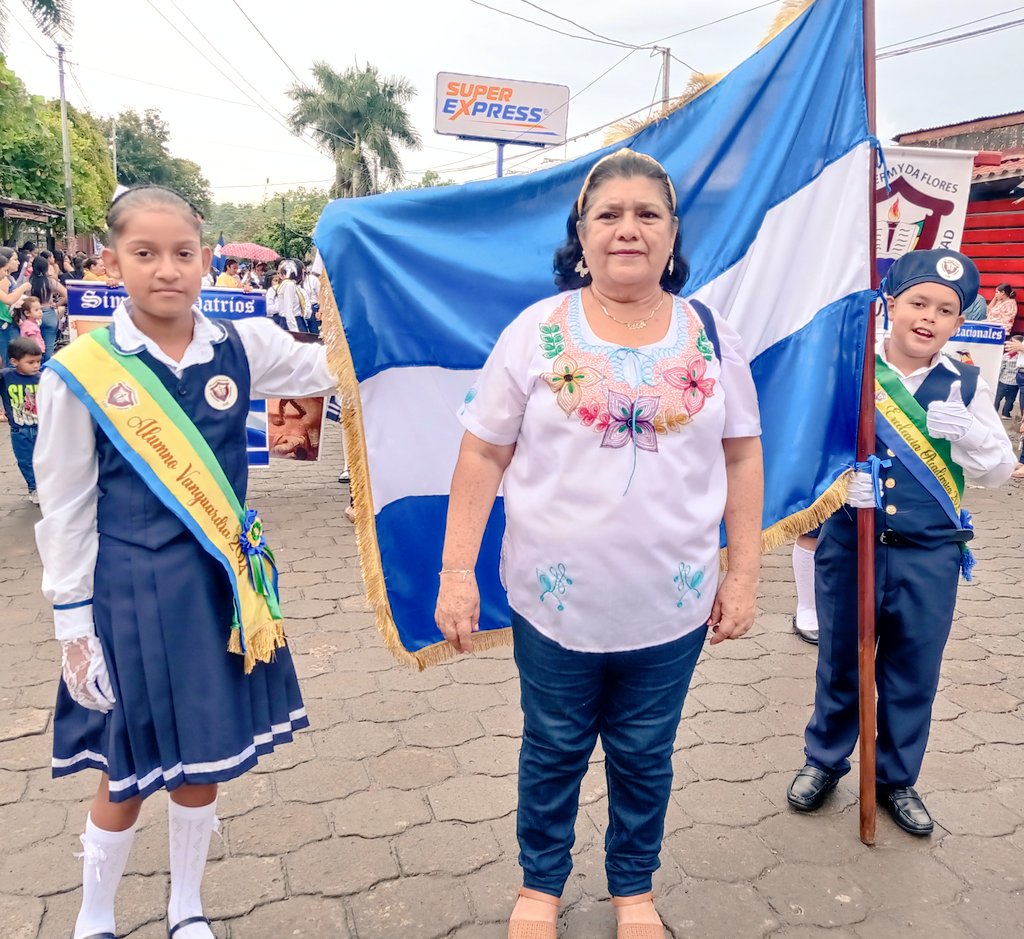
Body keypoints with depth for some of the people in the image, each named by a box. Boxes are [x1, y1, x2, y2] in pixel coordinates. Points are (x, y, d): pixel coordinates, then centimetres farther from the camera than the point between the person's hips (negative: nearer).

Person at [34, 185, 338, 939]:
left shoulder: (241, 347, -2)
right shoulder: (79, 372, -9)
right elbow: (65, 511, -4)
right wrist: (73, 629, -2)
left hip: (221, 586, 3)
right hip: (131, 595, -2)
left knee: (203, 765, 17)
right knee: (128, 779, 13)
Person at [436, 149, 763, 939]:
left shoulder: (712, 336, 0)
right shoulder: (536, 332, -6)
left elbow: (741, 457, 5)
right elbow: (483, 456, -5)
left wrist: (745, 573, 2)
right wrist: (457, 573, -7)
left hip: (672, 605, 2)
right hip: (555, 600, -1)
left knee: (645, 758, 18)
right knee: (553, 752, 17)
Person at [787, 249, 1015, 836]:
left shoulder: (966, 385, 2)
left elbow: (999, 471, 4)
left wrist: (968, 431, -16)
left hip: (930, 557, 2)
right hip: (848, 546, -1)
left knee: (915, 672, 13)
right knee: (839, 661, 14)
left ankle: (897, 779, 35)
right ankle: (825, 761, 36)